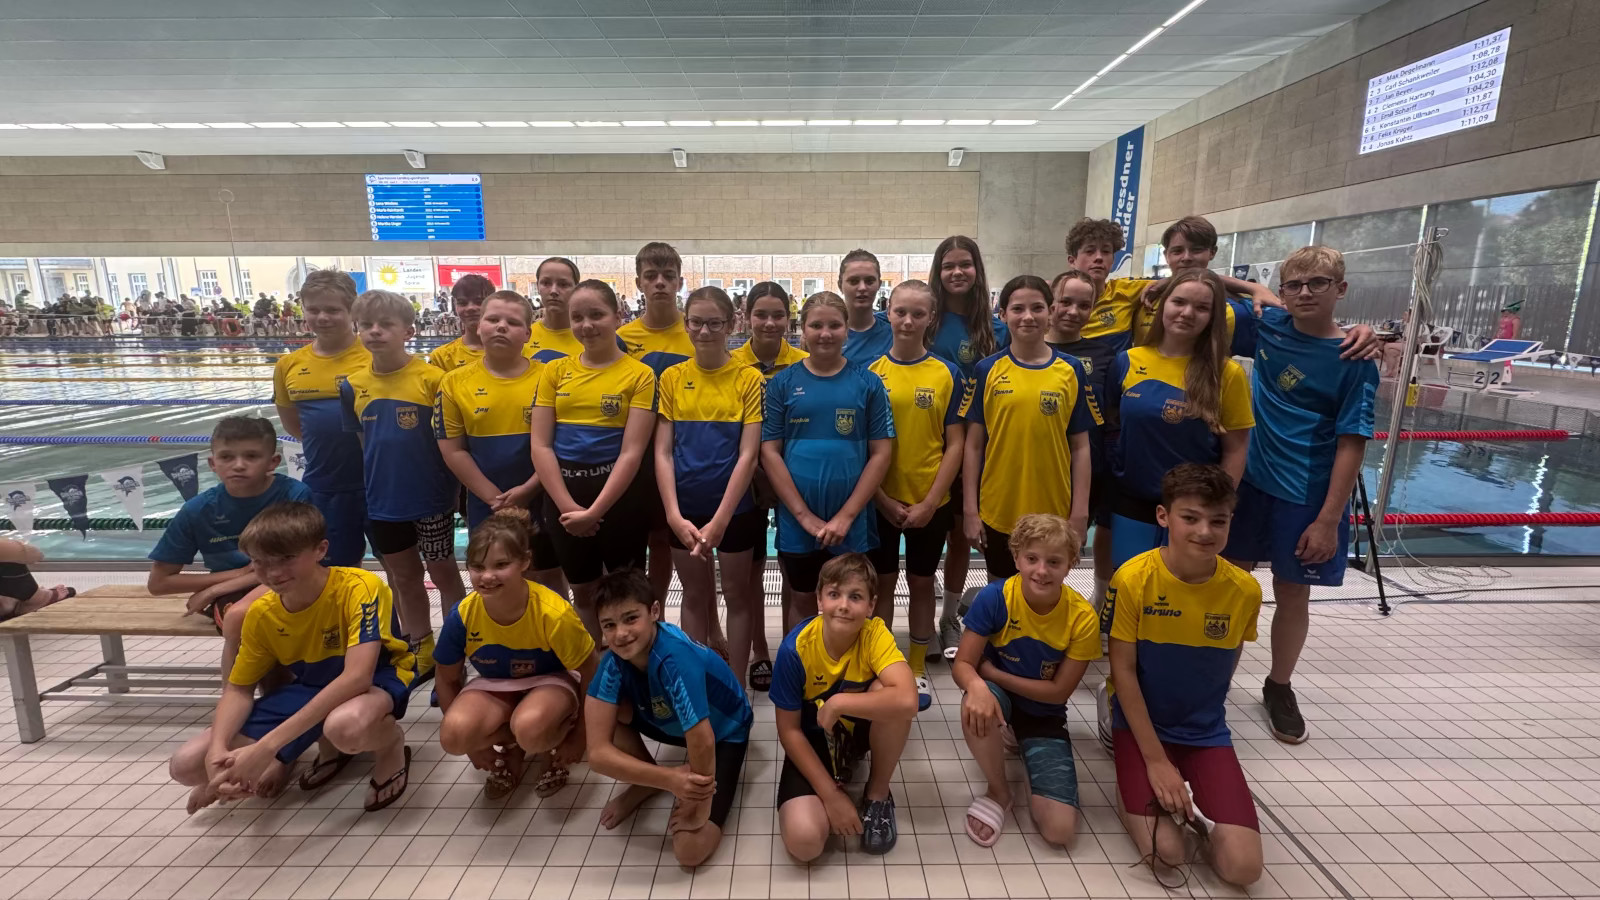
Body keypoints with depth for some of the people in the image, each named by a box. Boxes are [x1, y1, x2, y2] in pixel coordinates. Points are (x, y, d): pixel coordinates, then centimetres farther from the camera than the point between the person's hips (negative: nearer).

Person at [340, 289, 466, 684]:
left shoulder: (432, 378, -15)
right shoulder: (353, 386, 0)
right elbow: (361, 440, 11)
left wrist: (455, 484, -10)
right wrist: (375, 481, 11)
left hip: (431, 498, -5)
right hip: (383, 502, 5)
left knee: (443, 574, 10)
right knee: (404, 578, 17)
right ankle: (422, 655, 34)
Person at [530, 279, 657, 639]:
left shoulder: (639, 374, -6)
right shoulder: (555, 371, 5)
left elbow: (632, 451, -11)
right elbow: (540, 445, 0)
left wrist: (595, 511, -16)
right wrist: (567, 506, -10)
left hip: (619, 494, -3)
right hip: (564, 495, 4)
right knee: (583, 591, 18)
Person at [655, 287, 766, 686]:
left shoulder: (749, 379, -8)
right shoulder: (671, 378, 0)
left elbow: (748, 455, -12)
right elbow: (662, 452, -3)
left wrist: (719, 521, -17)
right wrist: (674, 515, -13)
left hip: (736, 507, -2)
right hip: (685, 509, 2)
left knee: (736, 594, 12)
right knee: (695, 594, 16)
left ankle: (735, 683, 28)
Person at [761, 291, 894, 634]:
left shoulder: (868, 383, 0)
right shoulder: (782, 383, 0)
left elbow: (881, 453, -3)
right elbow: (769, 452, -3)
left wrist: (846, 516, -10)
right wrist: (805, 515, -10)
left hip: (851, 522, 0)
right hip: (796, 521, 0)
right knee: (801, 601, 15)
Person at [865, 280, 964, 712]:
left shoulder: (948, 374, -2)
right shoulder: (870, 372, -2)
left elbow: (955, 444, -3)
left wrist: (929, 503, -10)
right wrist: (884, 500, -9)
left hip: (930, 503, 0)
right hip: (880, 502, 0)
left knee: (921, 583, 13)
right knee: (882, 582, 11)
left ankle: (917, 668, 29)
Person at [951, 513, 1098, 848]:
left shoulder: (1083, 618, -21)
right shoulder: (994, 598, -23)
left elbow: (1059, 692, -15)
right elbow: (962, 665, -19)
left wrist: (992, 672, -19)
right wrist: (978, 686, -43)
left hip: (1044, 714, 1)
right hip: (1001, 699, 0)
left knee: (1060, 831, -12)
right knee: (976, 707, -39)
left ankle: (1023, 747, 19)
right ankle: (999, 791, -8)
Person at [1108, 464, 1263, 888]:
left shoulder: (1245, 590, -12)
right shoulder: (1133, 579, -20)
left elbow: (1227, 664, 7)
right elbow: (1123, 671, -14)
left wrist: (1200, 713, 7)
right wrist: (1156, 760, -16)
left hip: (1206, 733, 3)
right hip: (1140, 723, -2)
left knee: (1243, 867, -10)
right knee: (1166, 852, -16)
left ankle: (1192, 798, 17)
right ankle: (1133, 788, 13)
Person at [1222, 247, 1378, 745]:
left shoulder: (1353, 360, -11)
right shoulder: (1268, 326, -2)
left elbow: (1351, 444, -13)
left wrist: (1328, 520, -16)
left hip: (1306, 496, -3)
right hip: (1249, 480, 3)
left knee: (1292, 594, 11)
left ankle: (1279, 688, 32)